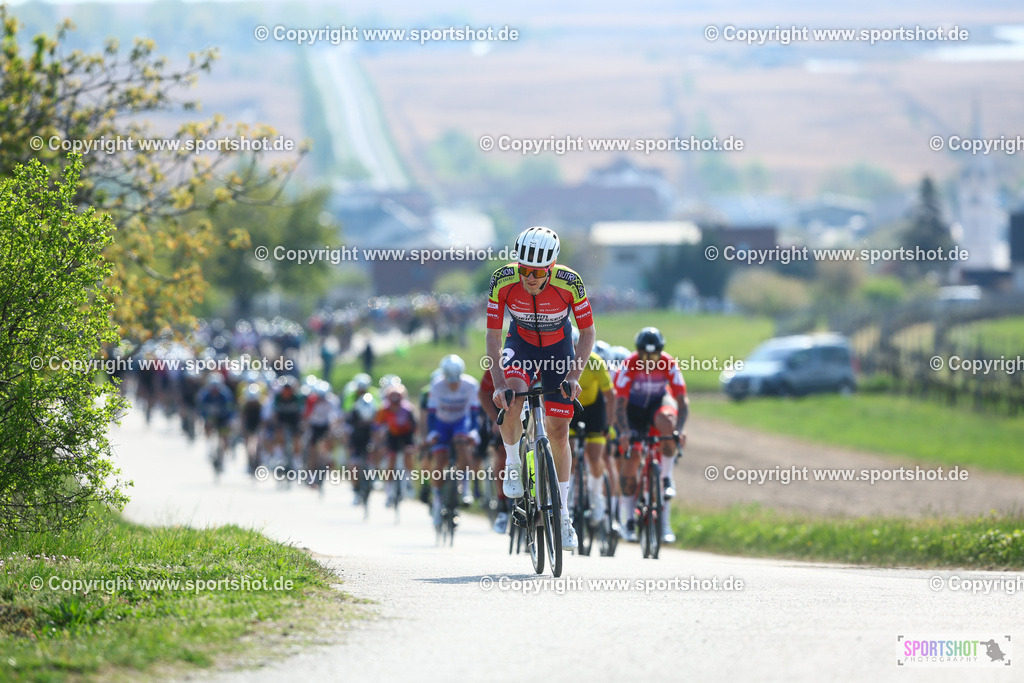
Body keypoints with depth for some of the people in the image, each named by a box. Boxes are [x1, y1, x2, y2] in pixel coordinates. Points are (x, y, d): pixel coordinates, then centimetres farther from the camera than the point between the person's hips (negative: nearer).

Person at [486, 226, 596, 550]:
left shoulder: (569, 283, -30)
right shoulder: (503, 280, -28)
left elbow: (588, 333, -17)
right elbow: (493, 336, -21)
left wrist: (573, 375, -29)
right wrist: (498, 383, -32)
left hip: (558, 347, 0)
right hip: (521, 343, 0)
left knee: (558, 432, 0)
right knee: (511, 398, -31)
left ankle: (562, 515, 14)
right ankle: (512, 463, -3)